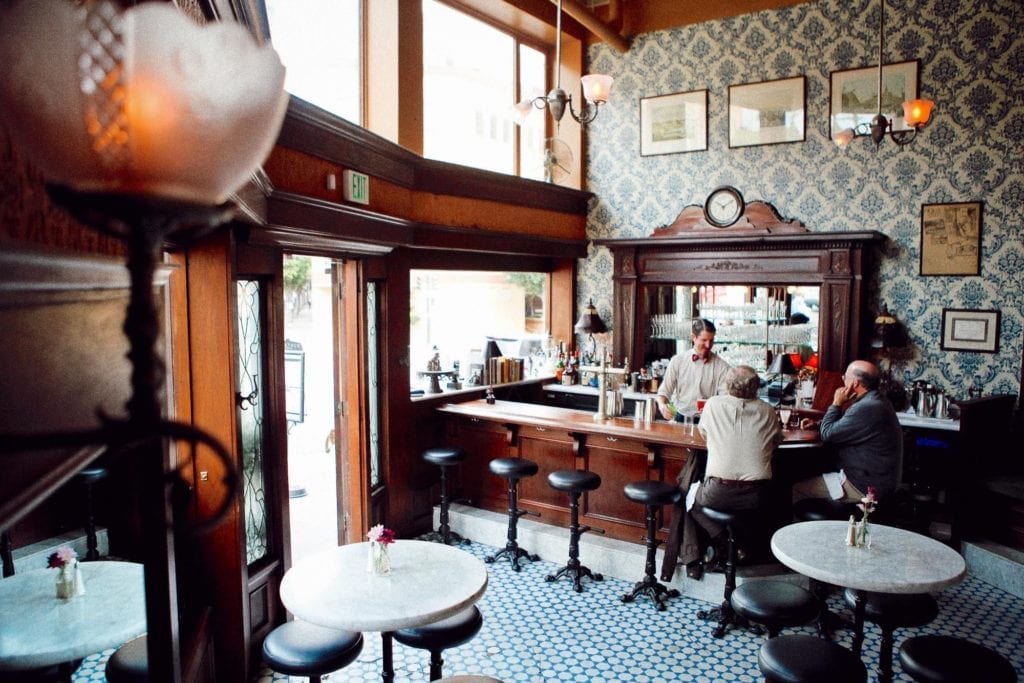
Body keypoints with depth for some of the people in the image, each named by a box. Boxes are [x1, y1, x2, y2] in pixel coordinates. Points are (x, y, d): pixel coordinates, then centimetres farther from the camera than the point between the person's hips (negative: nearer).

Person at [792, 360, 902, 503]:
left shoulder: (867, 408, -26)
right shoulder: (875, 401, 10)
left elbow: (827, 434, -20)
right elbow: (841, 426, 24)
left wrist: (836, 403, -9)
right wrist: (817, 424, 10)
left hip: (864, 487, -10)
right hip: (874, 478, 10)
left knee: (796, 489, -7)